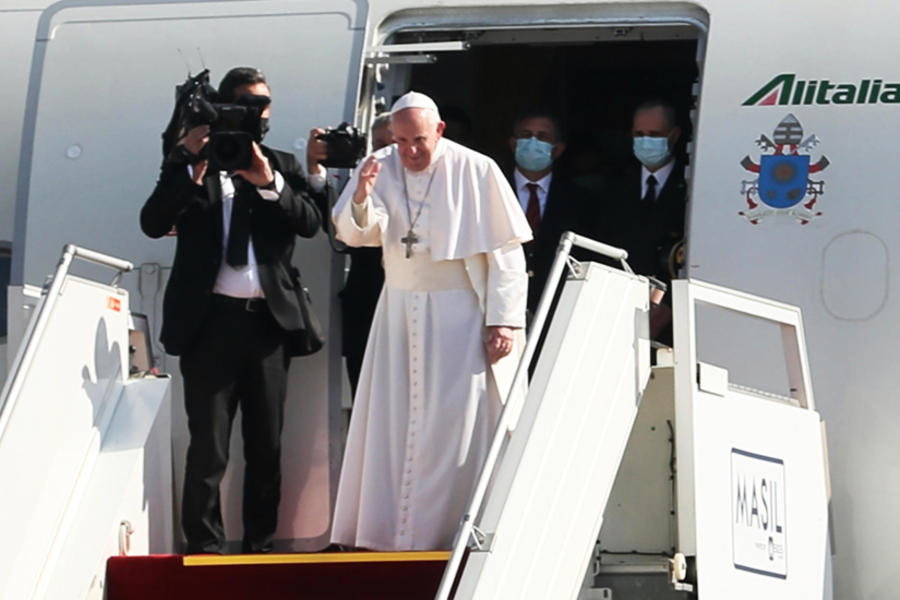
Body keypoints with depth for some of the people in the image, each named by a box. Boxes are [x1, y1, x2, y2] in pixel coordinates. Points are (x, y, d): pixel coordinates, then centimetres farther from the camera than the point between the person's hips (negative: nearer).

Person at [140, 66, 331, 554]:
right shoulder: (190, 163, 6)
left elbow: (310, 221, -1)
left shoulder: (281, 166, 13)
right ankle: (205, 551, -2)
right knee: (208, 448, -6)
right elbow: (153, 223, -5)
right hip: (210, 318, -3)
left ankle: (260, 548, 14)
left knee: (267, 446, 7)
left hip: (267, 319, 3)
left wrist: (269, 183, -15)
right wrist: (192, 166, -14)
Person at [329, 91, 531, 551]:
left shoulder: (476, 172, -10)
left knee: (453, 423, -3)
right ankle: (390, 531, 13)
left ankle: (446, 529, 3)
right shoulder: (380, 168, 2)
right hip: (399, 312, 4)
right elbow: (353, 234, -7)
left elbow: (505, 252, -8)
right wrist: (361, 198, -28)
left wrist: (503, 320, -13)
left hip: (459, 318, -4)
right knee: (391, 421, 6)